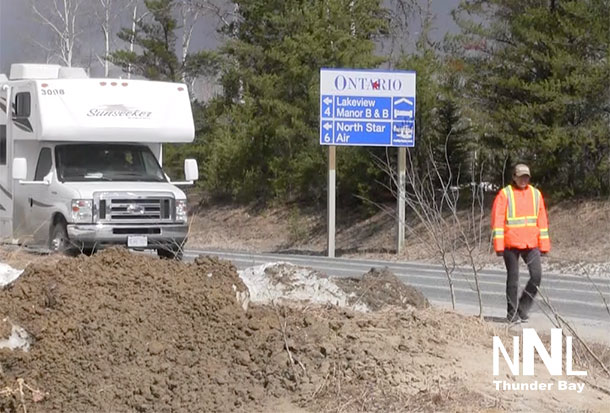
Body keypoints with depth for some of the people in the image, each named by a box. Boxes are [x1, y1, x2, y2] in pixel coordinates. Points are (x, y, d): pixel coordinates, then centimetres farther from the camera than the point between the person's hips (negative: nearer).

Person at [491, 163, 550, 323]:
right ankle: (512, 314, 15)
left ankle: (523, 307, 10)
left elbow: (542, 220, 12)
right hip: (511, 244, -3)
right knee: (513, 278, 4)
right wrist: (498, 246, -12)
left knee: (536, 275, -8)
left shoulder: (536, 194, 9)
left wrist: (544, 245, 8)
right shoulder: (504, 194, -4)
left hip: (531, 244, 3)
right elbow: (497, 220, -7)